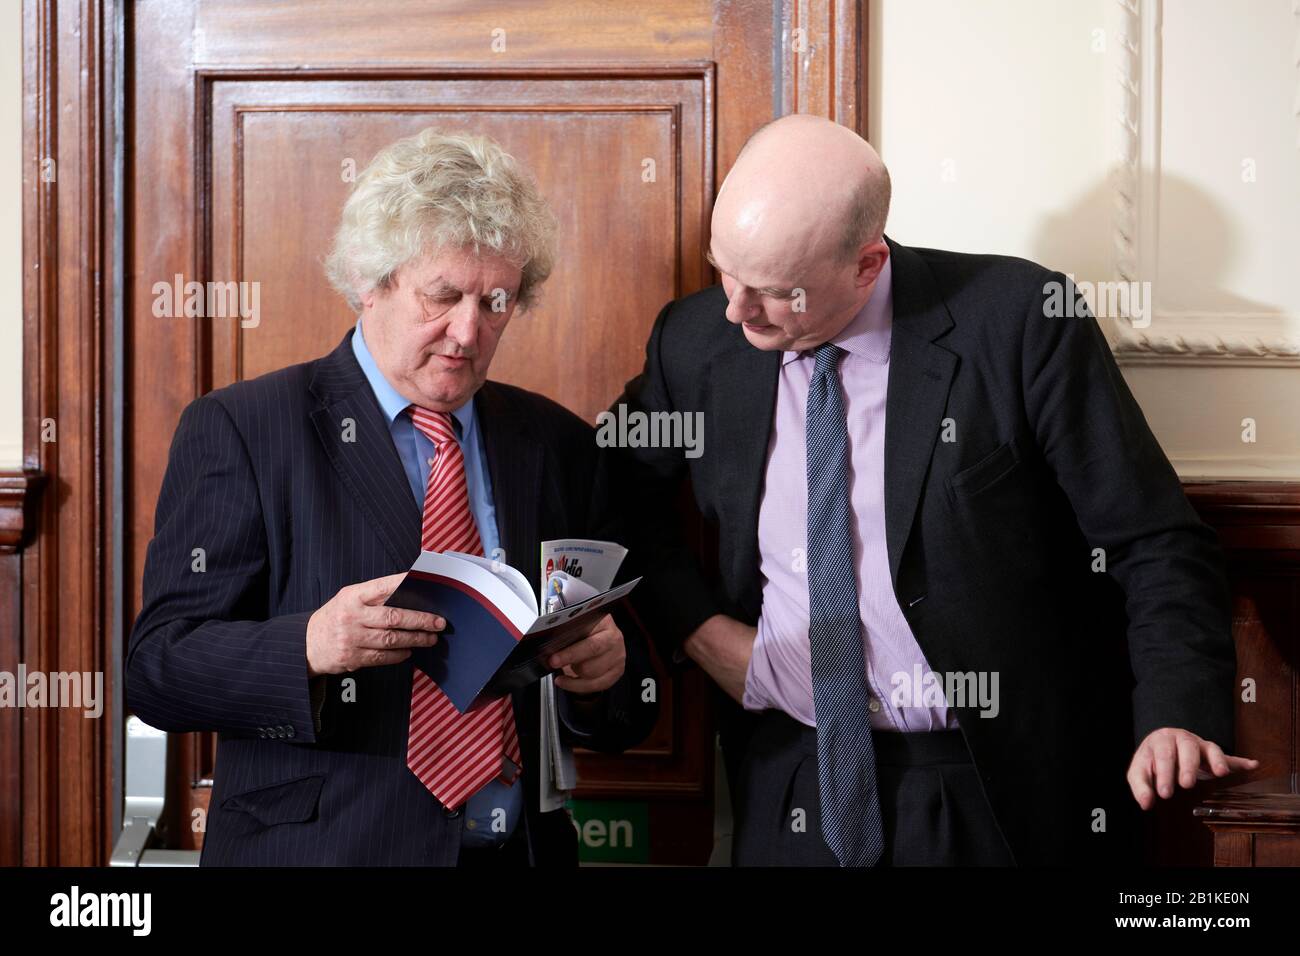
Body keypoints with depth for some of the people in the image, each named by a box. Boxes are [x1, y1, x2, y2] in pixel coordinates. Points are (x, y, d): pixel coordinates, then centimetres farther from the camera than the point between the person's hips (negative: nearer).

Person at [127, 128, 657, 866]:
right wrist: (309, 646, -23)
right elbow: (158, 669, -6)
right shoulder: (238, 431, -1)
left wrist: (602, 676, -10)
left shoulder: (559, 446, 10)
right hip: (316, 847, -3)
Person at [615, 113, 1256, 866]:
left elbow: (1157, 545, -11)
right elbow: (620, 489, 15)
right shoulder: (695, 340, -2)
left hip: (1004, 795, -3)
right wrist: (695, 623, -1)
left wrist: (1177, 718, -26)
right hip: (790, 793, 3)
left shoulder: (1017, 322, -14)